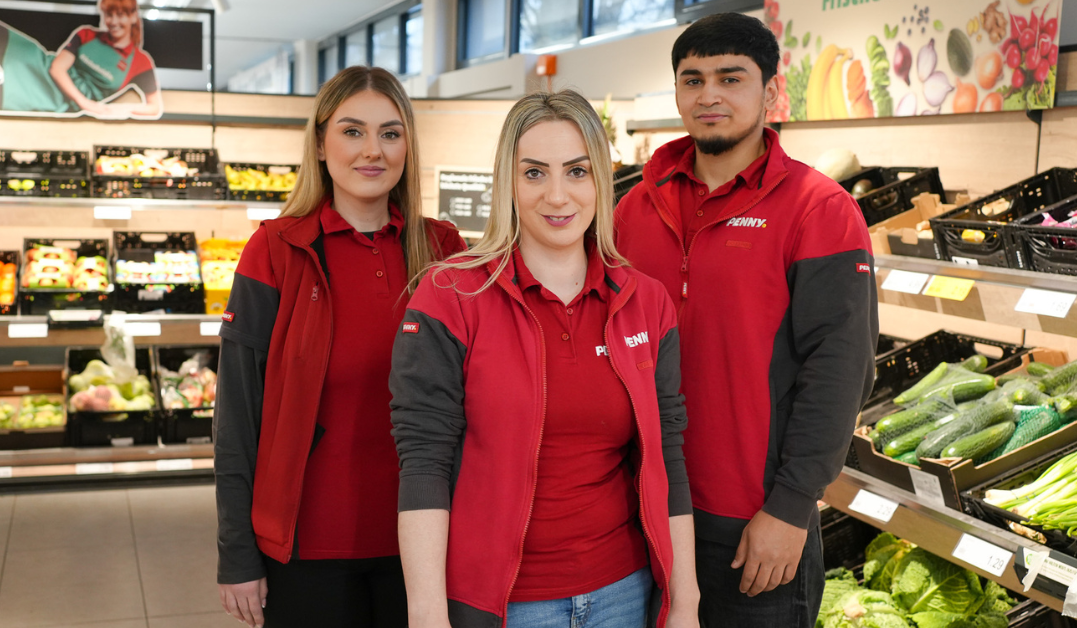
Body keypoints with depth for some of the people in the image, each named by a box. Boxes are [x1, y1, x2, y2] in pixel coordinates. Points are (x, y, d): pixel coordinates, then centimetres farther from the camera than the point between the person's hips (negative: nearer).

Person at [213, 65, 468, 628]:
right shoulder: (276, 251, -6)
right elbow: (237, 413, -5)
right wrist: (237, 556, -6)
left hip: (417, 537, 3)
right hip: (309, 544, -2)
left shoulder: (442, 250, 2)